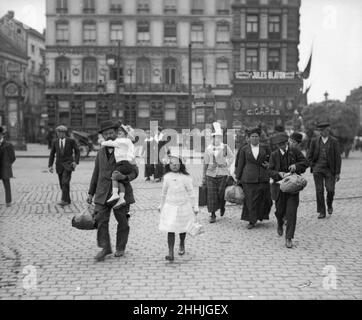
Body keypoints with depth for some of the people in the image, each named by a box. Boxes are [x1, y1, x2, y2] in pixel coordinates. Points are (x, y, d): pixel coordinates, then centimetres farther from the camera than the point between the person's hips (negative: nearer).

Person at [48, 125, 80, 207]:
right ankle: (68, 201, 17)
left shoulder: (71, 141, -4)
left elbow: (77, 151, 2)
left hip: (68, 164, -4)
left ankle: (64, 200, -22)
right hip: (59, 165, 4)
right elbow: (52, 154, 9)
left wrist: (76, 162, -12)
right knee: (62, 184, 5)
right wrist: (50, 165, 1)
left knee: (65, 182, -19)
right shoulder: (55, 142, 6)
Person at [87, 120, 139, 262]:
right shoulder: (101, 153, 9)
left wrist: (123, 176, -30)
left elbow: (134, 172, -10)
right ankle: (105, 248, 3)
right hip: (103, 193, 3)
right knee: (101, 220, -7)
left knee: (122, 221, 7)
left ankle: (120, 247, 24)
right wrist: (91, 193, 15)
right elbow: (96, 174, 16)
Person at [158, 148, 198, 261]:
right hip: (170, 206, 1)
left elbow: (191, 193, -2)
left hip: (183, 206, -1)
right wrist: (161, 205, 19)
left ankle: (182, 245, 43)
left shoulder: (185, 177, -9)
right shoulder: (167, 177, 0)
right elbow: (164, 193, 12)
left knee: (182, 229, 16)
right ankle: (170, 253, -5)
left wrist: (194, 207, 0)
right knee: (170, 230, -5)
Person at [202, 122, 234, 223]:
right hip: (211, 174, 1)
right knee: (212, 195, -2)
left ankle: (222, 207, 30)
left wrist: (226, 163, -2)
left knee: (221, 193, -3)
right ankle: (213, 215, 8)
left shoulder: (225, 147, 1)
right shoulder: (208, 149, 4)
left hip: (223, 174, -1)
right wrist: (203, 177, 7)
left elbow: (231, 157, 15)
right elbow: (205, 163, 7)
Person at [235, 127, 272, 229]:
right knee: (250, 200, -2)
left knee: (264, 199, 1)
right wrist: (238, 178, 6)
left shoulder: (265, 148, 7)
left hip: (263, 177, 1)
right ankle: (252, 221, 7)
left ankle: (261, 215, 24)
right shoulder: (244, 149, 5)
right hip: (248, 178, -1)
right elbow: (240, 164, 7)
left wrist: (268, 165, -2)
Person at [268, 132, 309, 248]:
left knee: (291, 212, -7)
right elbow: (270, 171, -1)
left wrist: (296, 166, -17)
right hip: (280, 185, 1)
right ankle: (280, 224, 46)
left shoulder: (294, 151, -1)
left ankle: (289, 238, 0)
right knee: (280, 210, 10)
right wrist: (279, 173, -21)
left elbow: (305, 162, 2)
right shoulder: (274, 154, -1)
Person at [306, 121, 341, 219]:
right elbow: (309, 156, 11)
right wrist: (313, 166, 1)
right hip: (317, 169, 1)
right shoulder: (314, 141, 4)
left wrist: (337, 173, -3)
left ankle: (329, 204, 25)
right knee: (319, 190, -1)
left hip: (329, 170, -1)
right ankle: (322, 212, 7)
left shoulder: (334, 141, 0)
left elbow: (338, 158, 0)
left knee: (330, 189, -6)